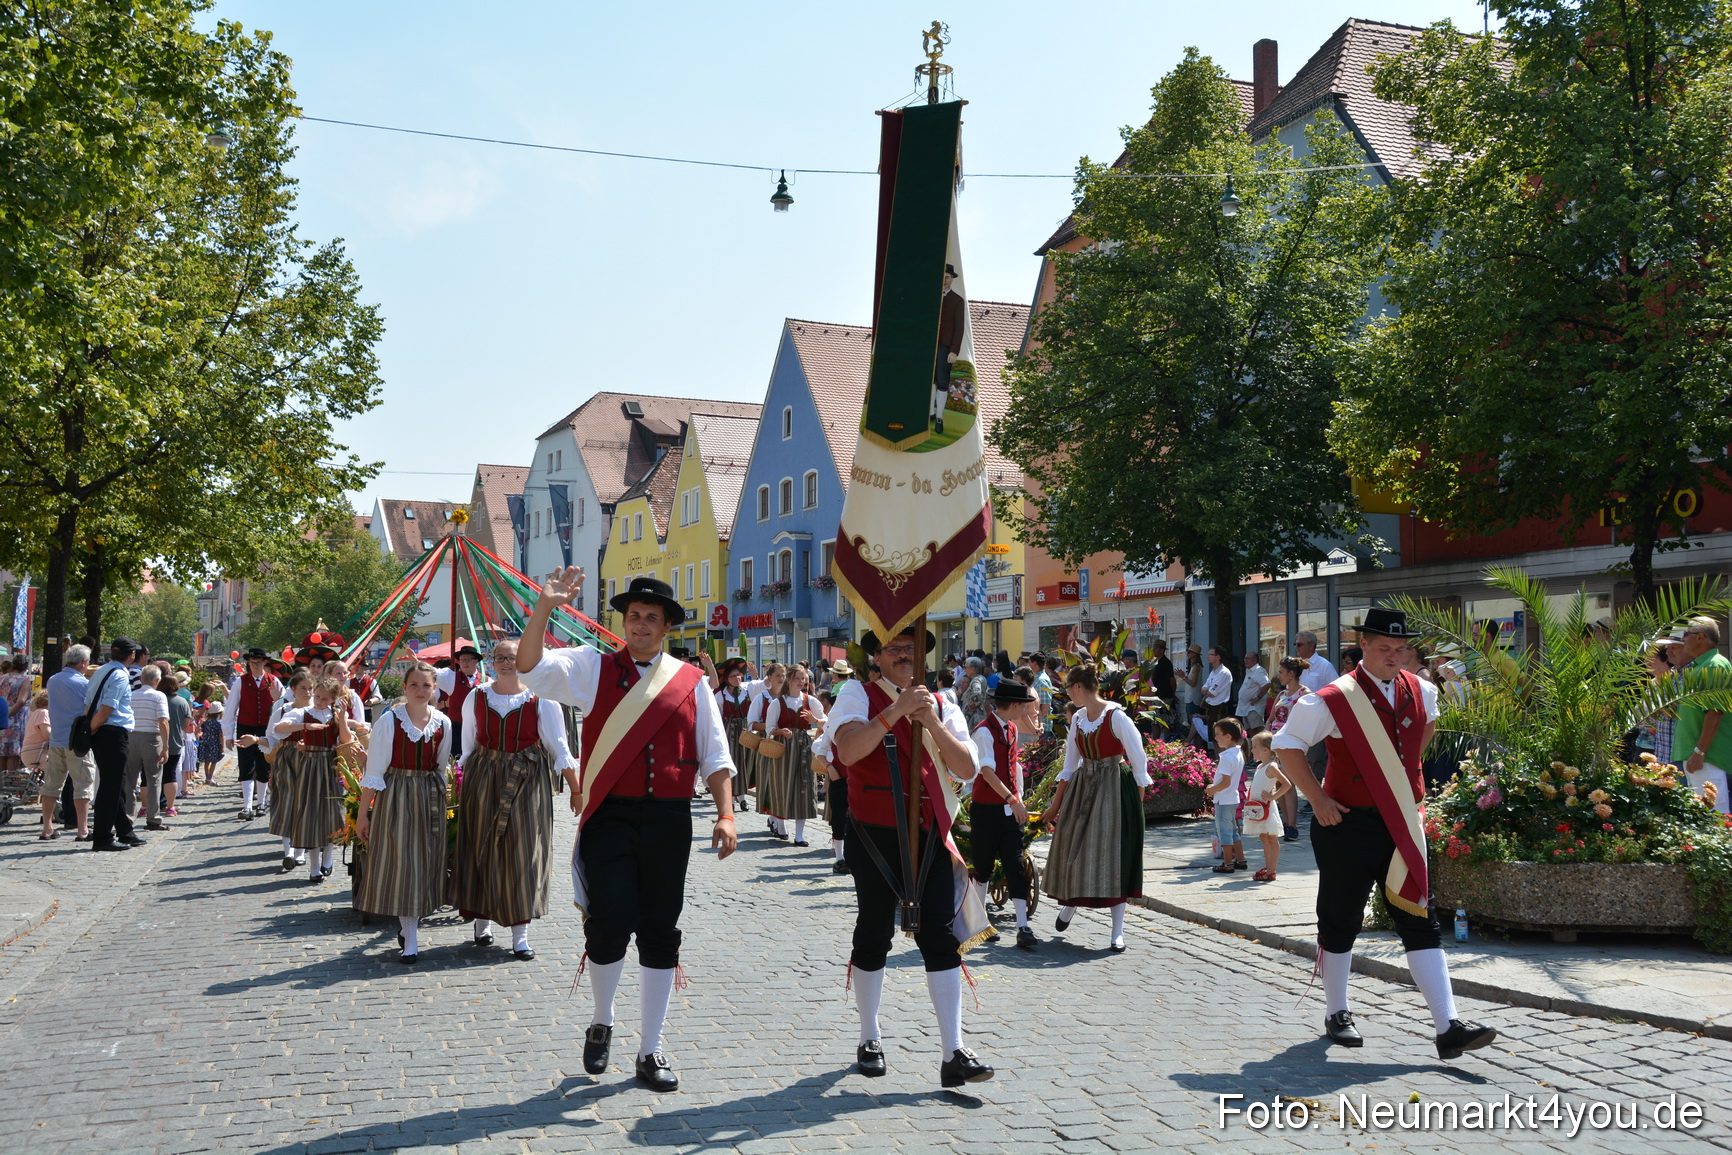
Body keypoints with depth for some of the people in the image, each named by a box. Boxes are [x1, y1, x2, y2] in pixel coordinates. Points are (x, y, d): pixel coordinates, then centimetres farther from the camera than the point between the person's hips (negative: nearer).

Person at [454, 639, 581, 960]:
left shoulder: (540, 699, -4)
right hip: (484, 780, 2)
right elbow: (468, 747, 11)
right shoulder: (476, 697, 5)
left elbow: (558, 746, -3)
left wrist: (576, 790, -4)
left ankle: (520, 933, 3)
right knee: (483, 847, 7)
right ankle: (482, 920, 25)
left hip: (527, 780, -2)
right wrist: (465, 783, 7)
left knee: (523, 850, -3)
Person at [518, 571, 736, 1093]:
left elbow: (714, 755, 8)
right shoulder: (593, 668, 5)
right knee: (610, 923, -9)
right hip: (609, 816, -2)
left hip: (669, 820, 2)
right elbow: (531, 666, -10)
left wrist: (725, 814, -3)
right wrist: (545, 607, -23)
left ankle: (651, 1050, 21)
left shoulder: (690, 681, 8)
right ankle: (602, 1022, 22)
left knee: (660, 933, 7)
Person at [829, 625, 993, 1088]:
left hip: (929, 836, 3)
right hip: (874, 835, -2)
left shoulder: (940, 706, 9)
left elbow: (967, 769, -2)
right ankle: (870, 1041, 26)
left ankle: (953, 1055, 0)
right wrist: (895, 711, -26)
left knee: (942, 937, -2)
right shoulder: (859, 695, -1)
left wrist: (933, 725, -15)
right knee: (873, 936, 9)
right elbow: (848, 751, -20)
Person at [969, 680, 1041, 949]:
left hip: (1010, 810, 6)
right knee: (983, 866, 7)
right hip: (986, 809, -6)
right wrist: (1012, 800, -27)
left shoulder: (1013, 729, 9)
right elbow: (987, 771, -22)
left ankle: (1023, 927, -5)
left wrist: (1019, 800, 12)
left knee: (1015, 866, -1)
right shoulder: (984, 732, -15)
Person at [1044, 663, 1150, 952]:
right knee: (1073, 849, 9)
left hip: (1115, 789, -6)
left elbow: (1139, 760, -10)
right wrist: (1055, 805, 14)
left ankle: (1118, 932, 4)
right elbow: (1069, 765, 14)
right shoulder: (1077, 719, 7)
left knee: (1114, 855, -3)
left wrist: (1137, 803, -9)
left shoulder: (1115, 716, -14)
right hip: (1083, 787, 6)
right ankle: (1069, 903, 37)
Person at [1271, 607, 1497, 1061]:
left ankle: (1448, 1028, -1)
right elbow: (1286, 745, -7)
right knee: (1340, 923, 9)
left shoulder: (1419, 691, 4)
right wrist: (1318, 799, -9)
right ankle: (1336, 1014, 26)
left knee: (1421, 921, 0)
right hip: (1348, 824, -4)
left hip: (1402, 824, 5)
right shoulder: (1333, 700, -14)